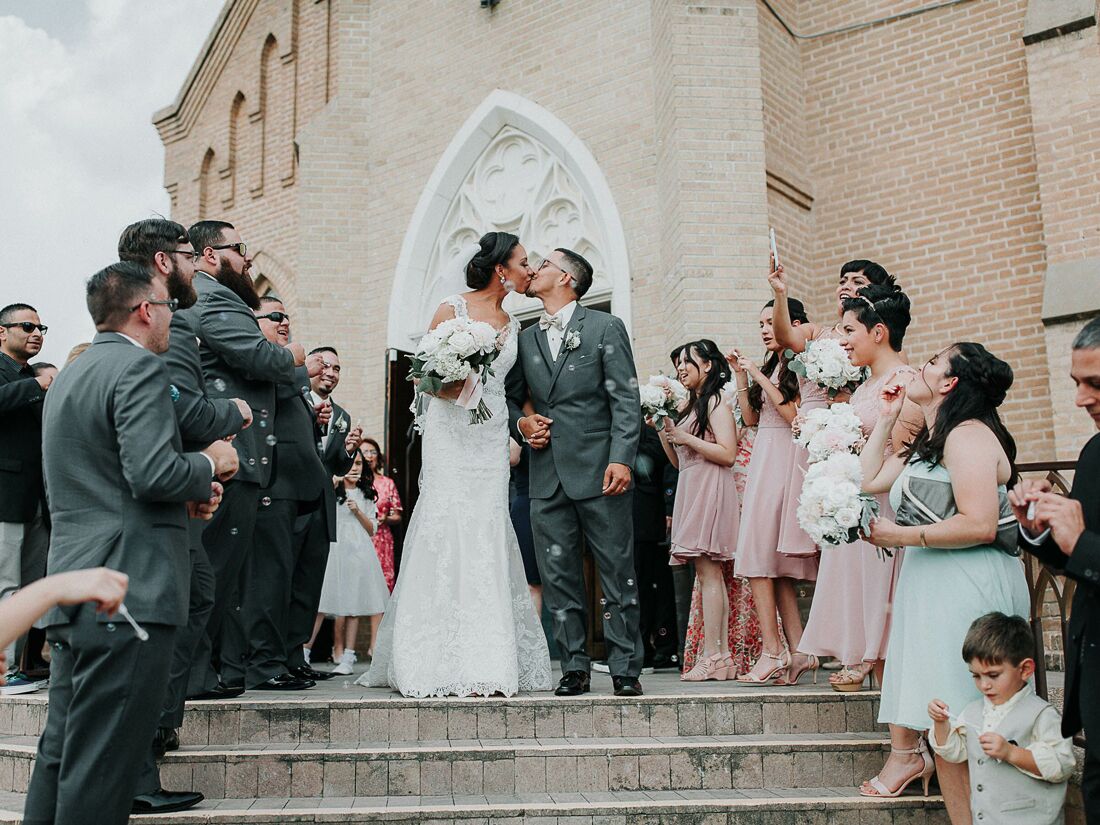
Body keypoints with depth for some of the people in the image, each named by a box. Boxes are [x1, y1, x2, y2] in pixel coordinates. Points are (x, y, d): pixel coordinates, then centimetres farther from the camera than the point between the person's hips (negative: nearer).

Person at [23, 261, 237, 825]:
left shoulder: (68, 377, 21)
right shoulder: (139, 367, -10)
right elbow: (154, 473, -21)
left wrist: (183, 495, 16)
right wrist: (209, 465, -2)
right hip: (129, 595, -10)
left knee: (61, 755, 15)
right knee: (102, 772, -5)